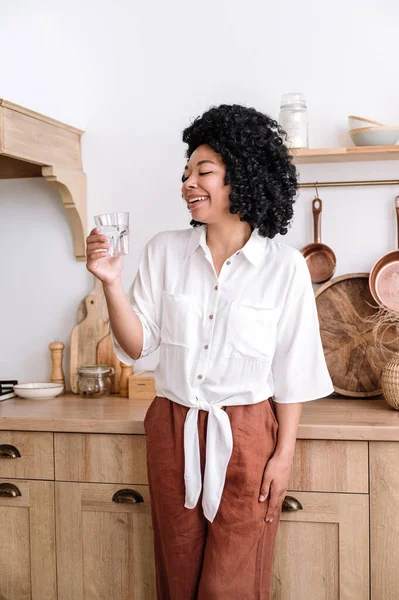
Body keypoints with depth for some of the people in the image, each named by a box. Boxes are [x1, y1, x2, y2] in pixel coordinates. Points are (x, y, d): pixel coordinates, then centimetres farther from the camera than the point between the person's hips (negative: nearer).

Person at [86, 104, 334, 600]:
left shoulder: (284, 266, -7)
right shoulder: (165, 250, 0)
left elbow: (292, 371, -3)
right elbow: (138, 345, -1)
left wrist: (284, 453, -4)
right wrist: (111, 283, -15)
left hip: (246, 436, -2)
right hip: (173, 430, 3)